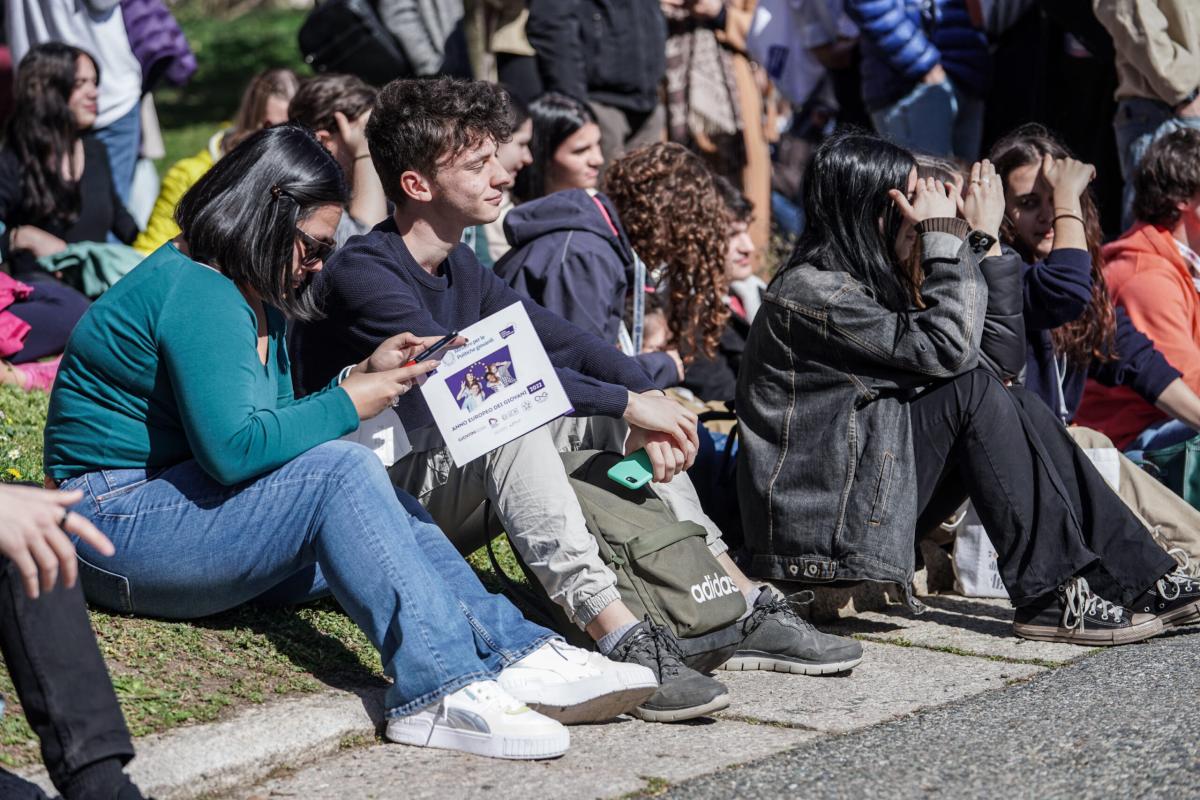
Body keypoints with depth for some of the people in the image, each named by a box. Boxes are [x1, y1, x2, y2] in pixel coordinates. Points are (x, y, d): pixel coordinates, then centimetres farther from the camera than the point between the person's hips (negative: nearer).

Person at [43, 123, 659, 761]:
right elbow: (233, 450, -28)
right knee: (344, 474, -25)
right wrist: (349, 403, -17)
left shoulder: (255, 298, 15)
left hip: (195, 508, 10)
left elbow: (279, 429, 15)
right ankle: (440, 689, -34)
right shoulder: (198, 295, -18)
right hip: (119, 522, -10)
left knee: (383, 511, -4)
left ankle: (518, 653, -16)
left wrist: (362, 374, 3)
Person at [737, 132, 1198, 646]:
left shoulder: (867, 280, 13)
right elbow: (947, 349, -22)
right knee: (973, 392, -18)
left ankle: (1144, 580, -7)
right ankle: (1051, 596, -21)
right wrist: (943, 234, -14)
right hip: (817, 534, -9)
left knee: (1020, 411, -2)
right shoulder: (810, 294, -16)